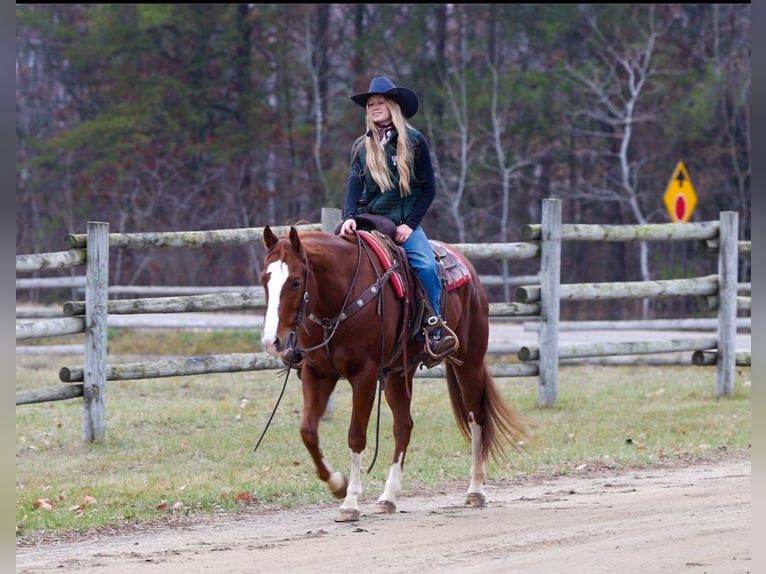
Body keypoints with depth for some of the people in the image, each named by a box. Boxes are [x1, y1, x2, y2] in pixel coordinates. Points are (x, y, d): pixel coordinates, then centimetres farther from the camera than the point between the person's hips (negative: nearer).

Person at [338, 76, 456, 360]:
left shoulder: (414, 142, 2)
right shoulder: (362, 146, 10)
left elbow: (429, 188, 2)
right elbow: (354, 185, 0)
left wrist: (409, 224, -8)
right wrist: (349, 217, -19)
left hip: (405, 224, -3)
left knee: (426, 267, -28)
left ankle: (434, 331, -19)